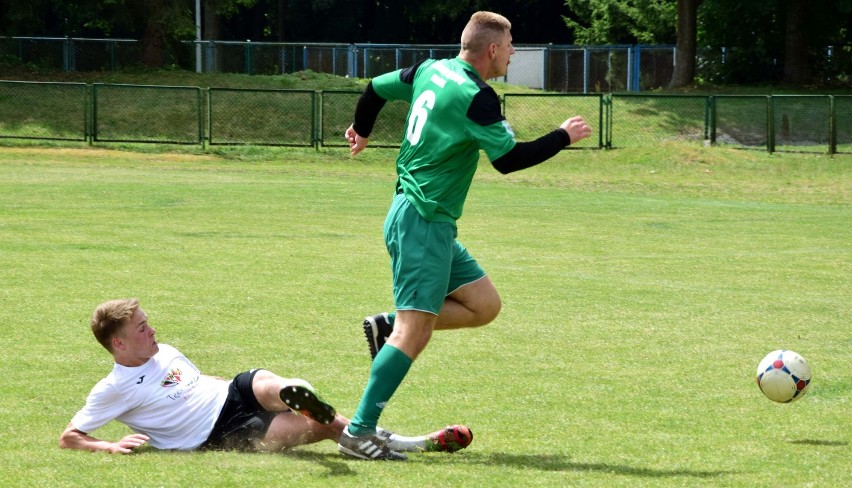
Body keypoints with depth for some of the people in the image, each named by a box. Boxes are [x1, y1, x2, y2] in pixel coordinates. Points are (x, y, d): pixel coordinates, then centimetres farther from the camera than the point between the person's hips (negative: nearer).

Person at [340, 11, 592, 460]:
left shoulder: (431, 71, 9)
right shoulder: (475, 96, -17)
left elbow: (376, 88, 23)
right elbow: (509, 158, -18)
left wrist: (362, 130, 43)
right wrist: (563, 137, -5)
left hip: (433, 224, 10)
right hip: (423, 223, -10)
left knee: (484, 305, 12)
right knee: (415, 333, -13)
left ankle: (386, 326, 10)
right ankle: (359, 432, -14)